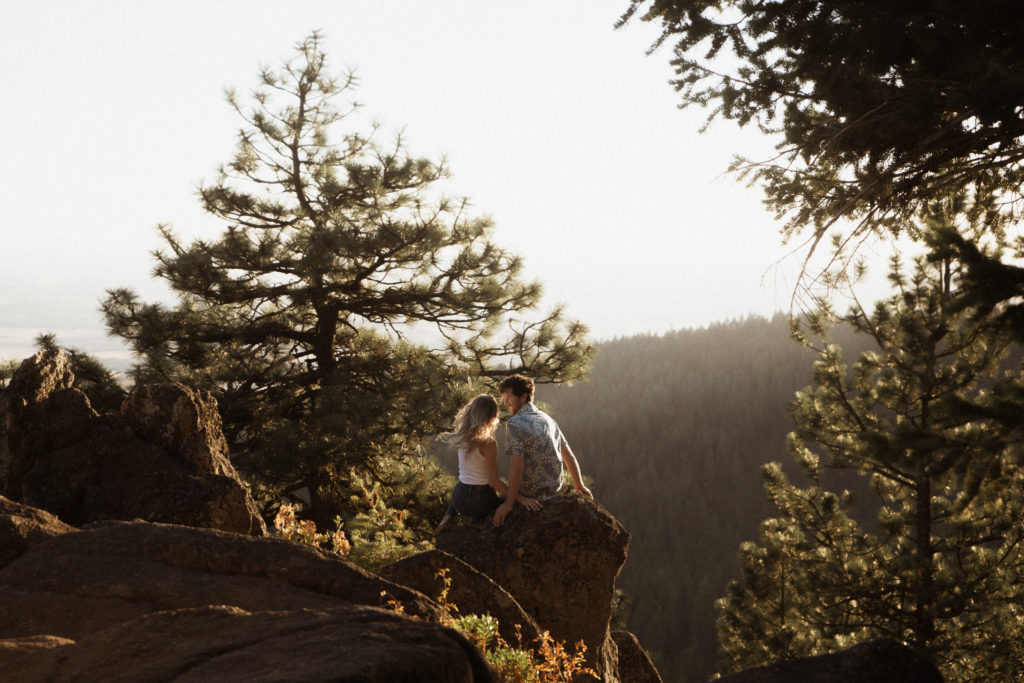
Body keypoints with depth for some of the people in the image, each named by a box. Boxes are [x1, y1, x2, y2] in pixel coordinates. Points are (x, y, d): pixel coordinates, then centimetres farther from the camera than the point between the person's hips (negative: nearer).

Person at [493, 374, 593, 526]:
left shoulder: (514, 424, -19)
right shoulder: (547, 419, 5)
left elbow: (516, 466, -26)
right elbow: (568, 455, 12)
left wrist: (508, 503, -22)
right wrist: (580, 486, 23)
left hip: (529, 495, -7)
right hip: (553, 490, 8)